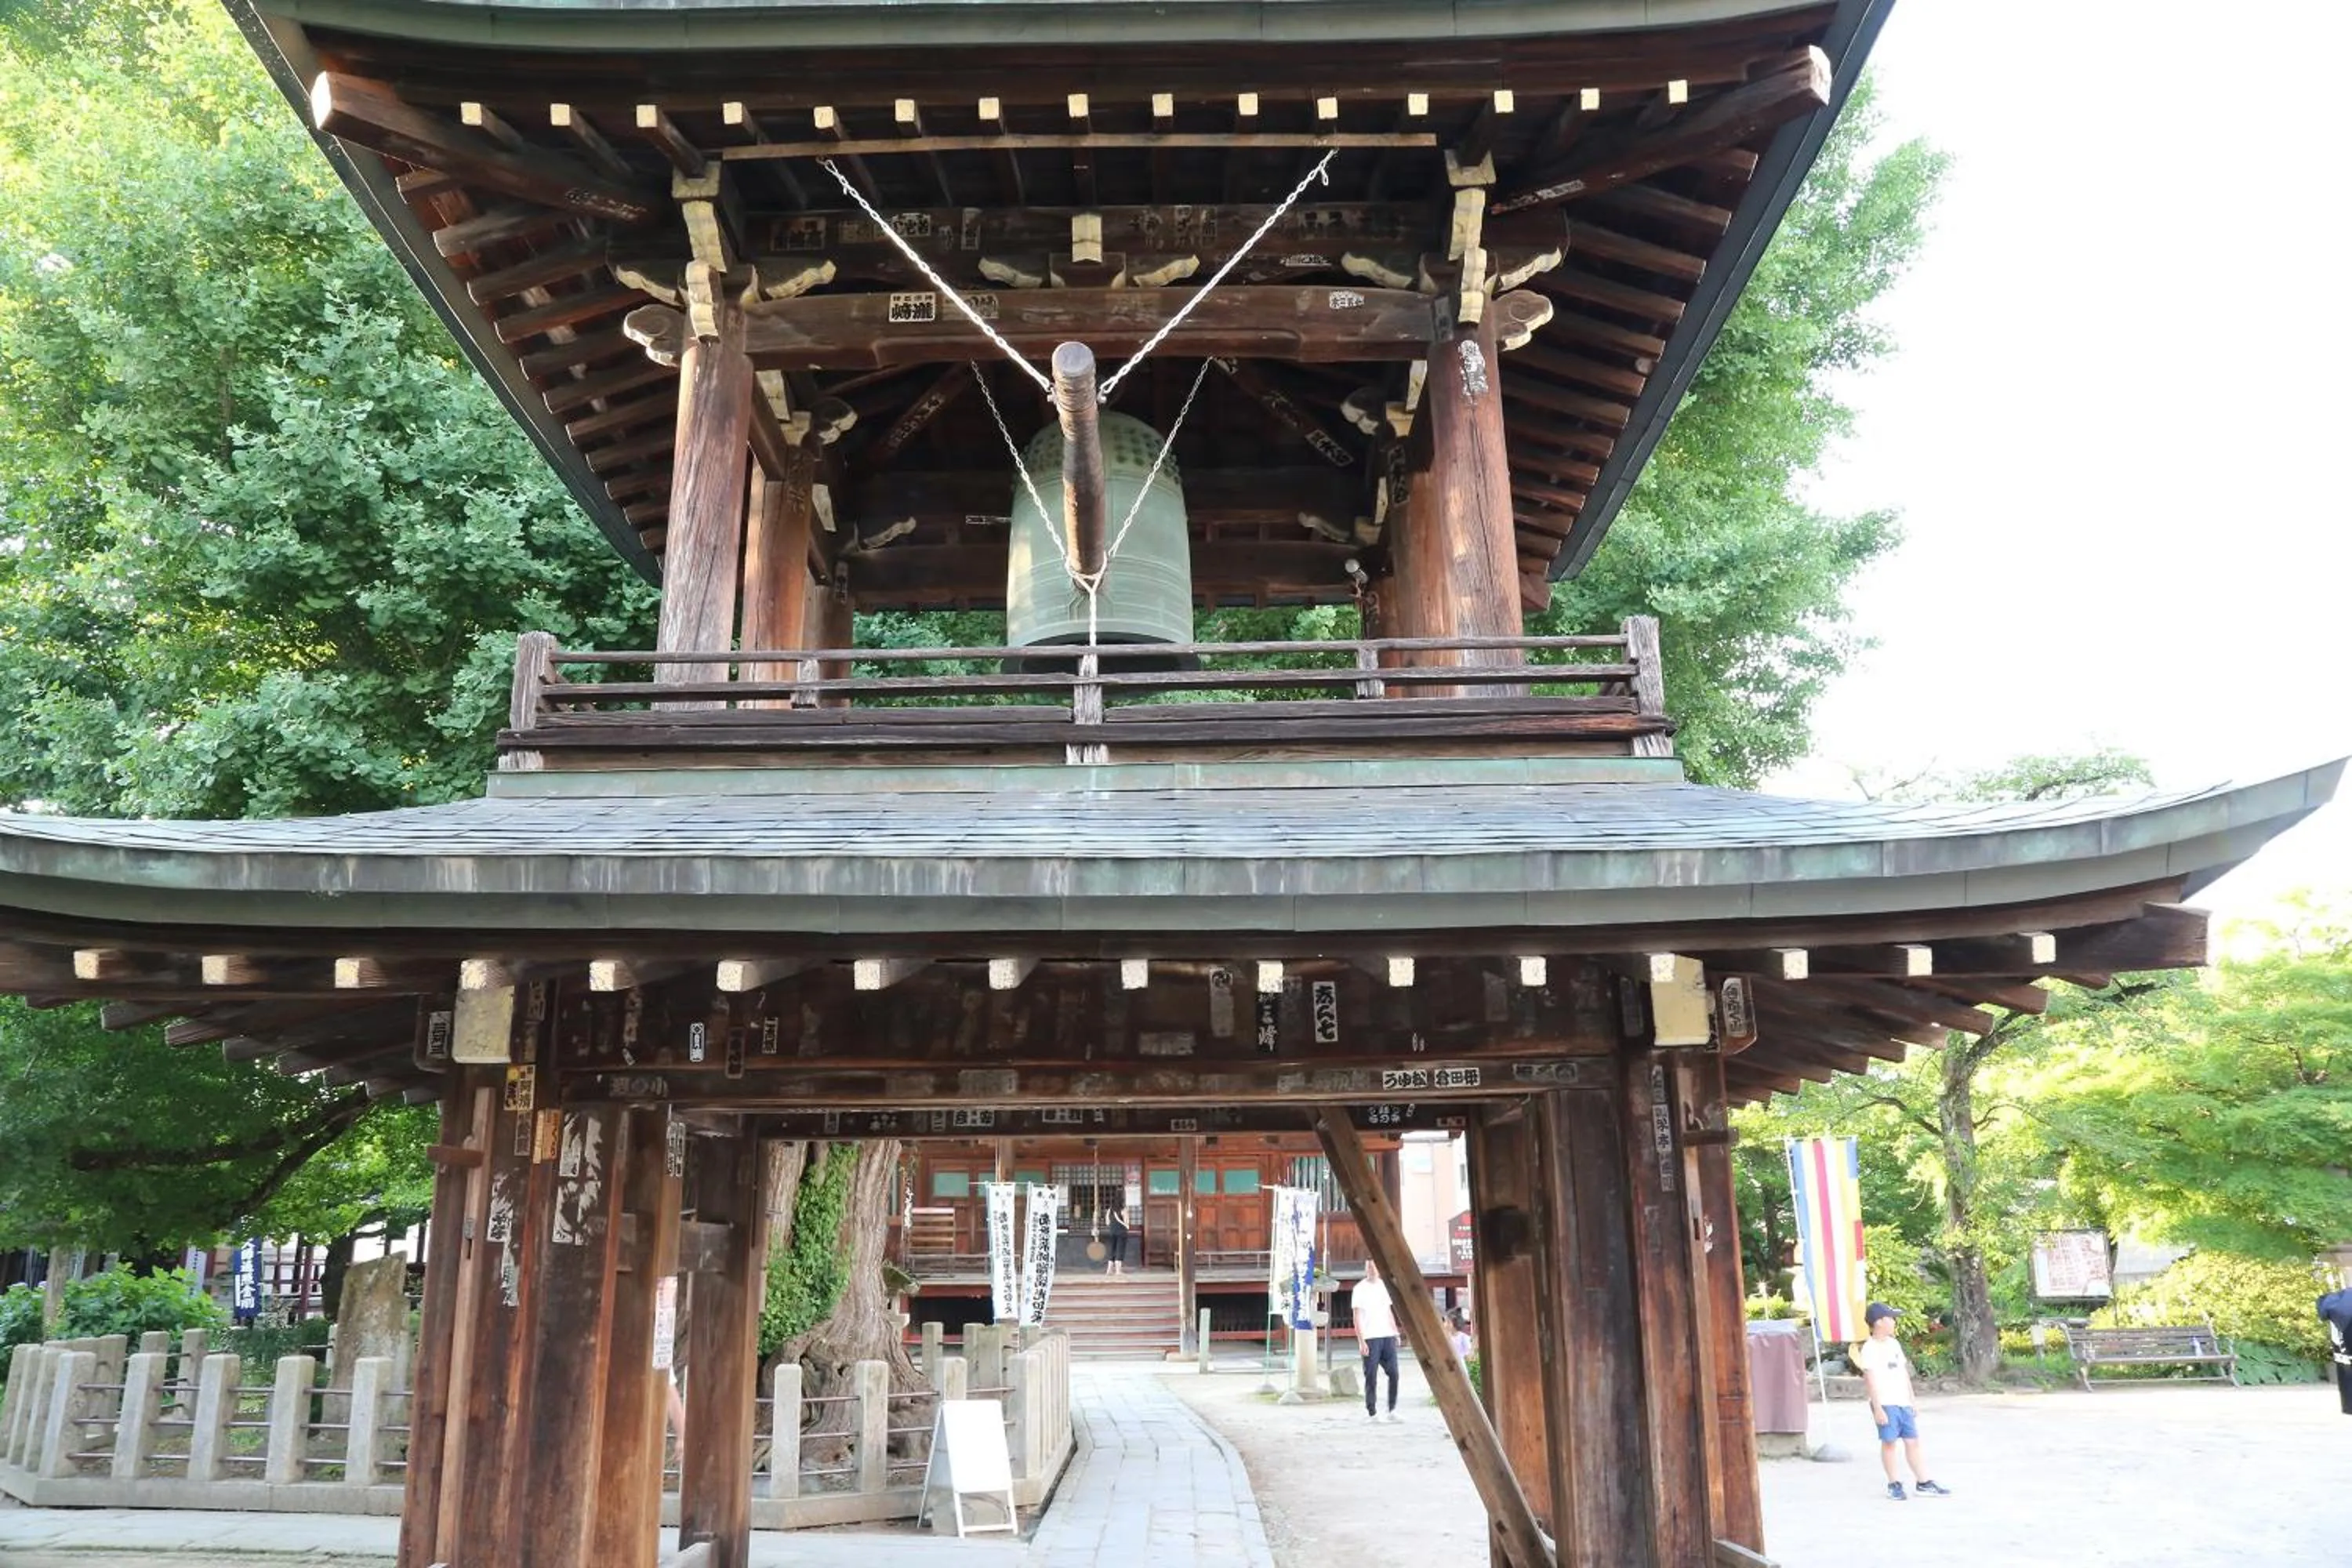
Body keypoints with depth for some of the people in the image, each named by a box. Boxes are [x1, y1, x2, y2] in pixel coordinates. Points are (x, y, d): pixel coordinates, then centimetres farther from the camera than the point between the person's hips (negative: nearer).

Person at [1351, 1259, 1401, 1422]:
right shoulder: (1360, 1289, -2)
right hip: (1370, 1338, -5)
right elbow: (1356, 1317, -5)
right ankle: (1372, 1412, 6)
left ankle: (1392, 1410, 9)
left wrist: (1396, 1333, 13)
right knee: (1371, 1376, -1)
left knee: (1393, 1373, -2)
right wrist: (1361, 1341, -11)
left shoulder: (1384, 1286, 14)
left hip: (1388, 1336, 5)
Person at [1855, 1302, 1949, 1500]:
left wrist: (1912, 1402, 18)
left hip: (1903, 1403, 7)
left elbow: (1905, 1374, 19)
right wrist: (1877, 1408, -16)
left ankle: (1923, 1483, 13)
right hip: (1886, 1404, -7)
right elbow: (1871, 1380, -12)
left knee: (1912, 1441, 7)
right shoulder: (1869, 1349, -8)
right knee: (1889, 1442, -2)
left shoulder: (1894, 1344, 15)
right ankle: (1894, 1484, 7)